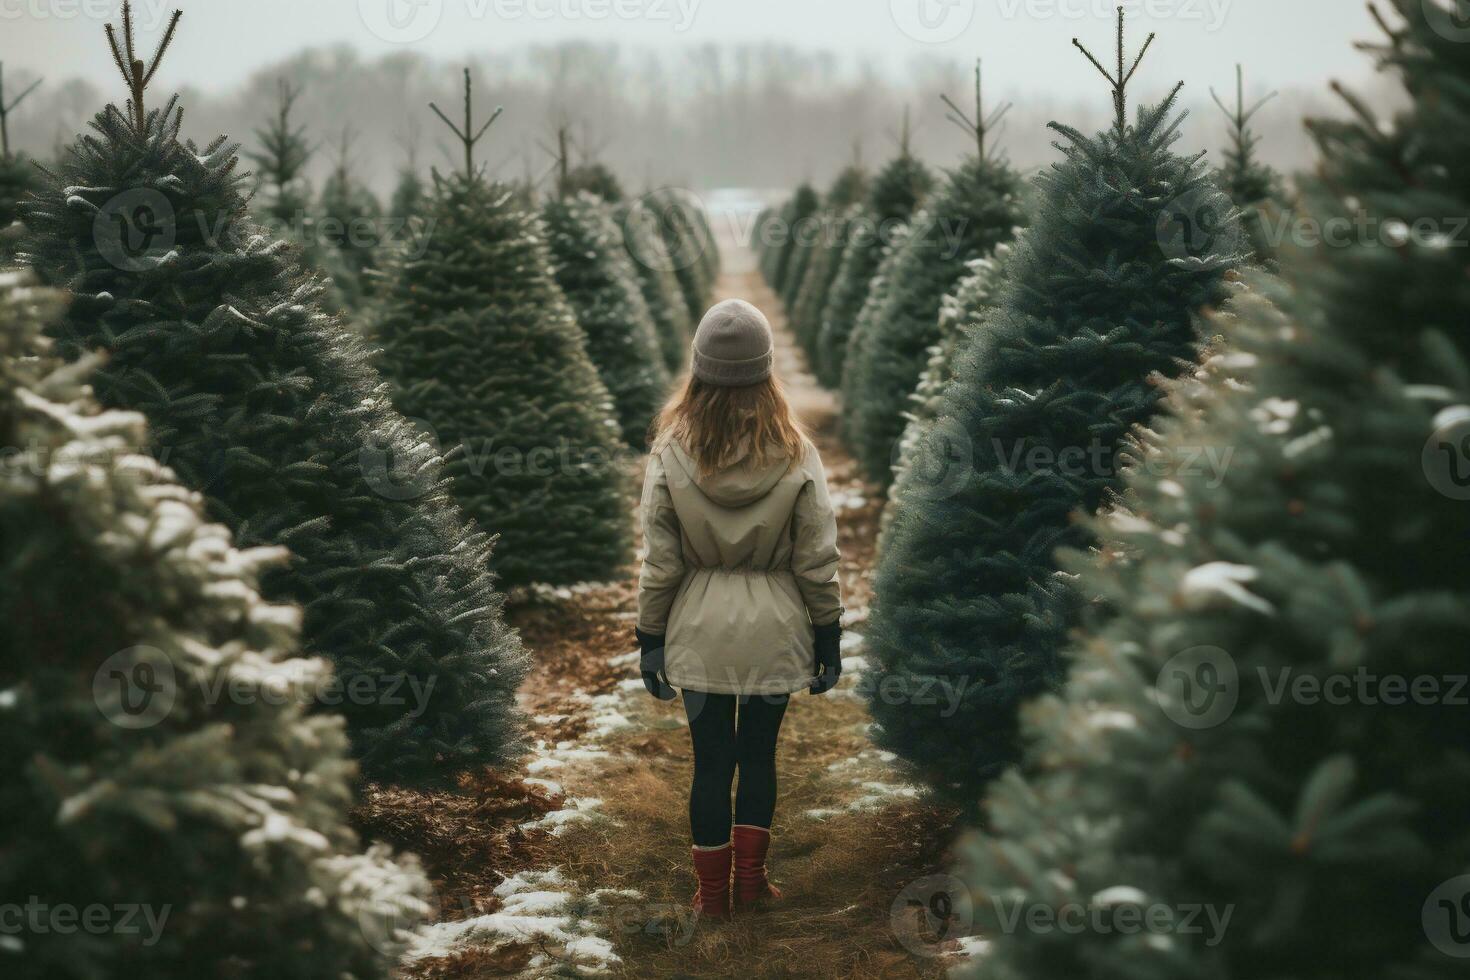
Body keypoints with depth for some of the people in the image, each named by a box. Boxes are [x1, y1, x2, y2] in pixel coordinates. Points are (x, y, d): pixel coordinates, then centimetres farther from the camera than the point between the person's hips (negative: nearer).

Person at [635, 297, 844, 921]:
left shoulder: (671, 453, -10)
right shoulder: (795, 456, -10)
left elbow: (659, 563, -6)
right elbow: (818, 561, -5)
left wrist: (650, 639, 3)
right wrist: (827, 637, 6)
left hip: (700, 633, 0)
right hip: (774, 629, 0)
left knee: (711, 759, 10)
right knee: (759, 752, 16)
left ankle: (713, 893, 18)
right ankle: (751, 880, 23)